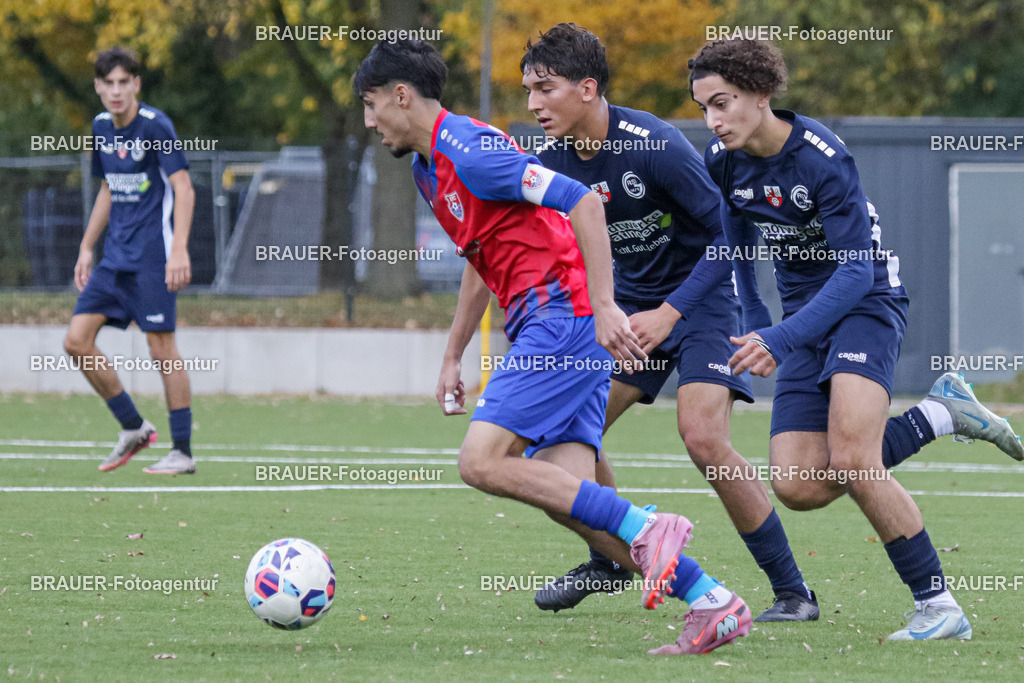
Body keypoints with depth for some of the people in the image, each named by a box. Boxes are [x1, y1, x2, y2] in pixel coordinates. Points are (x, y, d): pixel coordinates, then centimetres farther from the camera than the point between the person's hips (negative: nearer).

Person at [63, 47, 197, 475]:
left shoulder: (155, 126, -12)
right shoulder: (101, 128, 10)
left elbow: (184, 190, -17)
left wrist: (179, 249, -27)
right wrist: (86, 248, 20)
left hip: (153, 257, -7)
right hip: (115, 257, 7)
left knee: (161, 347, -7)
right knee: (77, 340, -1)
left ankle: (183, 451, 2)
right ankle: (133, 428, 13)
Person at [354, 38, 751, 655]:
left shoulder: (467, 150, -12)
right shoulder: (429, 167, 20)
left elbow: (582, 201, -19)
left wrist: (603, 306, -25)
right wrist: (453, 358, 31)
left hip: (562, 313, -10)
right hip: (549, 326, 10)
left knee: (482, 462, -15)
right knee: (563, 494, -1)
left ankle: (646, 530, -17)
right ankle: (715, 604, -4)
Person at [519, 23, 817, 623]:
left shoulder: (654, 145, -26)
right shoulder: (553, 163, -6)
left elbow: (728, 233, -21)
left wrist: (668, 313, -25)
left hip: (702, 298, -7)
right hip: (631, 303, 7)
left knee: (703, 437, -23)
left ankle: (793, 593, -14)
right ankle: (611, 561, 22)